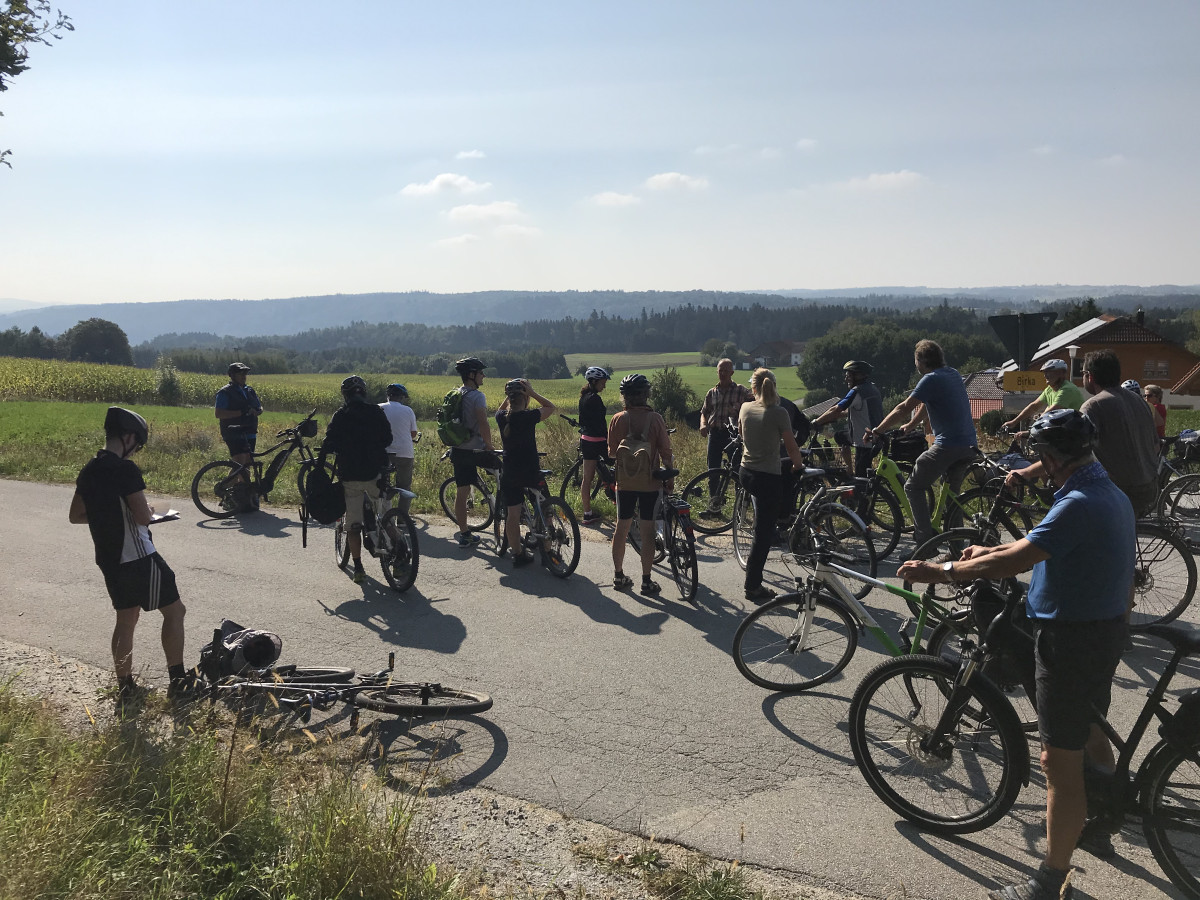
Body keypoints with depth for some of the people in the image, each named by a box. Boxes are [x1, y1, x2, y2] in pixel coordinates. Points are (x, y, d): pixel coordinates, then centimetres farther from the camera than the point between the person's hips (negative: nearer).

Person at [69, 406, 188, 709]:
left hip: (108, 558, 8)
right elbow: (143, 517, -22)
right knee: (174, 611, 4)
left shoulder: (89, 470, 7)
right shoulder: (125, 469, -20)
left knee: (126, 619, 17)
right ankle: (178, 682, 6)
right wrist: (149, 510, -1)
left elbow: (75, 515, 16)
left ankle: (125, 689, 23)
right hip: (138, 557, -8)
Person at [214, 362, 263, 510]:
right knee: (240, 463, -18)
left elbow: (260, 407, 22)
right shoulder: (225, 393, -3)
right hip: (234, 434, -7)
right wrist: (241, 412, -20)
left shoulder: (249, 391, 19)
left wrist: (256, 412, -4)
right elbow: (219, 414, -13)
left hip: (250, 433, 7)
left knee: (247, 464, 7)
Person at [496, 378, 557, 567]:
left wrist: (509, 394, 11)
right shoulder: (528, 416, -18)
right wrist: (531, 392, -9)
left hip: (509, 473, 4)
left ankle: (517, 554, 17)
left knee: (512, 514, 9)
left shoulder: (501, 417, -3)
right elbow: (550, 407, -2)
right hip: (530, 472, -4)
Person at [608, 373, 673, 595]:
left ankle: (618, 576, 23)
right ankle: (647, 581, 9)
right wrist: (670, 479, 6)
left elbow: (612, 452, 0)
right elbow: (665, 452, -7)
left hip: (625, 483, 2)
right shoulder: (655, 419, -9)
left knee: (621, 527, 14)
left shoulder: (618, 419, -6)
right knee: (647, 531, 4)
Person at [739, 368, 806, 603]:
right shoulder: (778, 412, -15)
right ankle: (753, 587, 9)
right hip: (768, 477, -6)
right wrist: (799, 465, 8)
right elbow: (791, 446, -9)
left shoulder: (745, 408, 1)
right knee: (763, 534, 3)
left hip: (746, 473, 6)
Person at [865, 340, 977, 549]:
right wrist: (911, 425, 36)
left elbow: (904, 408, -13)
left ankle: (925, 541, -8)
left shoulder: (931, 379, -10)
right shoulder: (953, 374, 17)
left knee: (913, 487, -1)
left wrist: (876, 430, -9)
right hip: (969, 445, 9)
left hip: (947, 445, -9)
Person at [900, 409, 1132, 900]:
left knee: (1059, 760, -2)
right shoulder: (1110, 492, 8)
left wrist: (942, 571, -19)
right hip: (1106, 631, 10)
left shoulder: (1079, 505, -25)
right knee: (1091, 736, 27)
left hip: (1071, 639, -10)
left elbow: (1014, 562, -27)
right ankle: (1104, 822, 47)